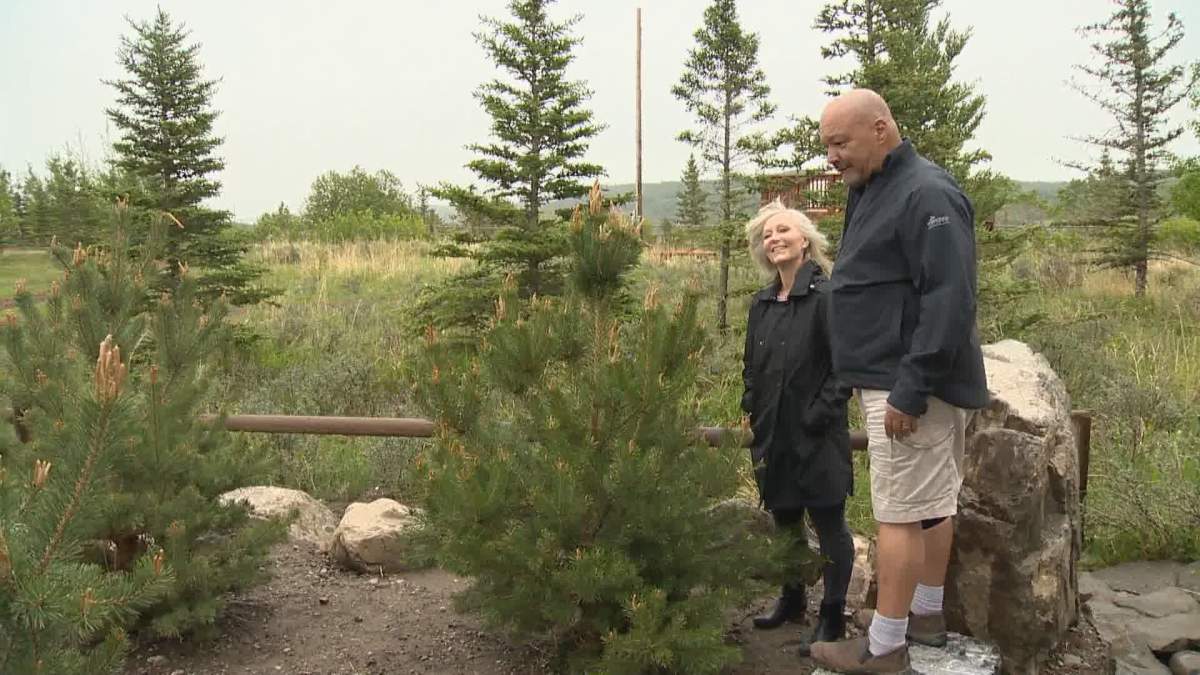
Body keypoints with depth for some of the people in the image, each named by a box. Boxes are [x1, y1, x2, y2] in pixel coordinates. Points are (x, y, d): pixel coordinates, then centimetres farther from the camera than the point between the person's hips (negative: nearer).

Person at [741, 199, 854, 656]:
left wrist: (819, 415, -17)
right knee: (785, 522, 18)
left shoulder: (826, 297, -13)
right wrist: (751, 410, 9)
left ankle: (832, 618, 17)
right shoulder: (761, 304, 9)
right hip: (774, 435, 7)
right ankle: (792, 600, 36)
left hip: (817, 438, -7)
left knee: (829, 525, 5)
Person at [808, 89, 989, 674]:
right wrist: (880, 380, 20)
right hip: (893, 377, 10)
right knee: (932, 504, 17)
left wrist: (910, 390, -25)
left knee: (901, 514, -4)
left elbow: (950, 301, -24)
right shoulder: (874, 192, 15)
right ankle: (927, 613, 29)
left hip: (910, 384, -10)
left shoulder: (926, 194, -17)